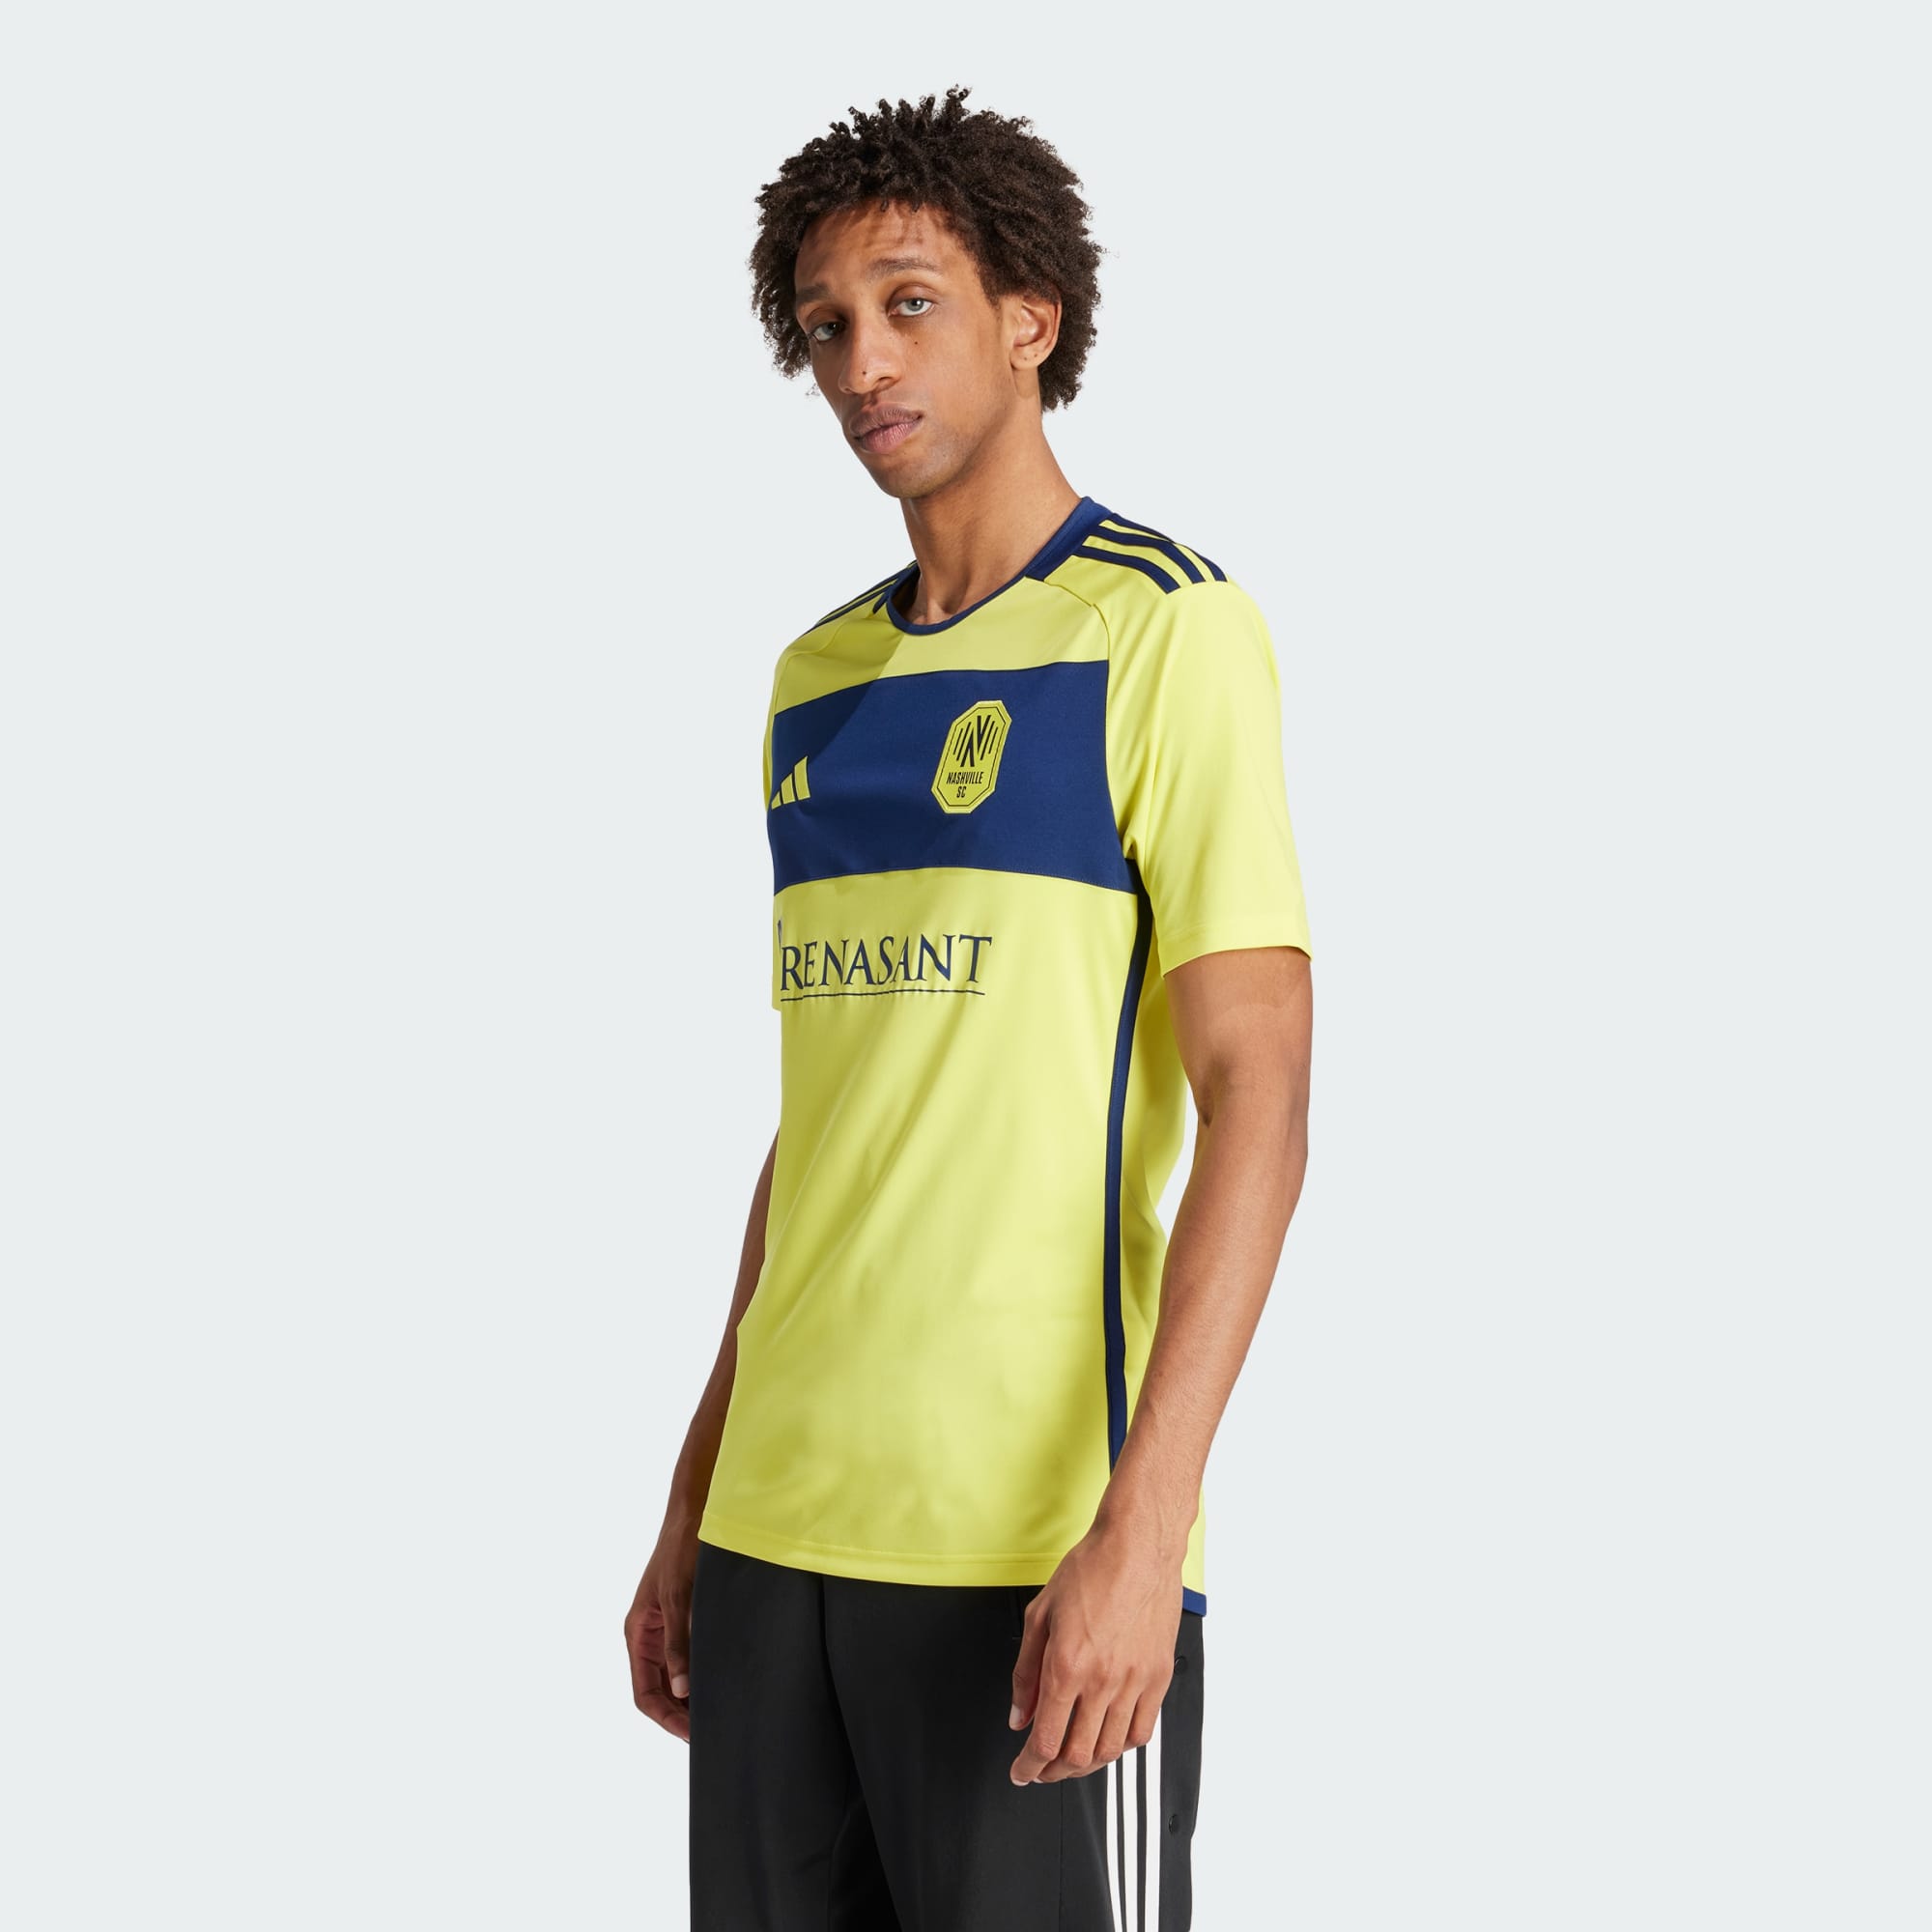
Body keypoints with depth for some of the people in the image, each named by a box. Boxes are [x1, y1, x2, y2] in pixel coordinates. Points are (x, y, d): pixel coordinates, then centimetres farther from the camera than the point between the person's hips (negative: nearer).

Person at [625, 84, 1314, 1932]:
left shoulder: (1166, 629, -4)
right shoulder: (819, 677, 16)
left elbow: (1258, 1101, -11)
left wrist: (1145, 1524, -19)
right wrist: (696, 1502, 17)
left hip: (1039, 1545, -6)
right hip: (780, 1532, 6)